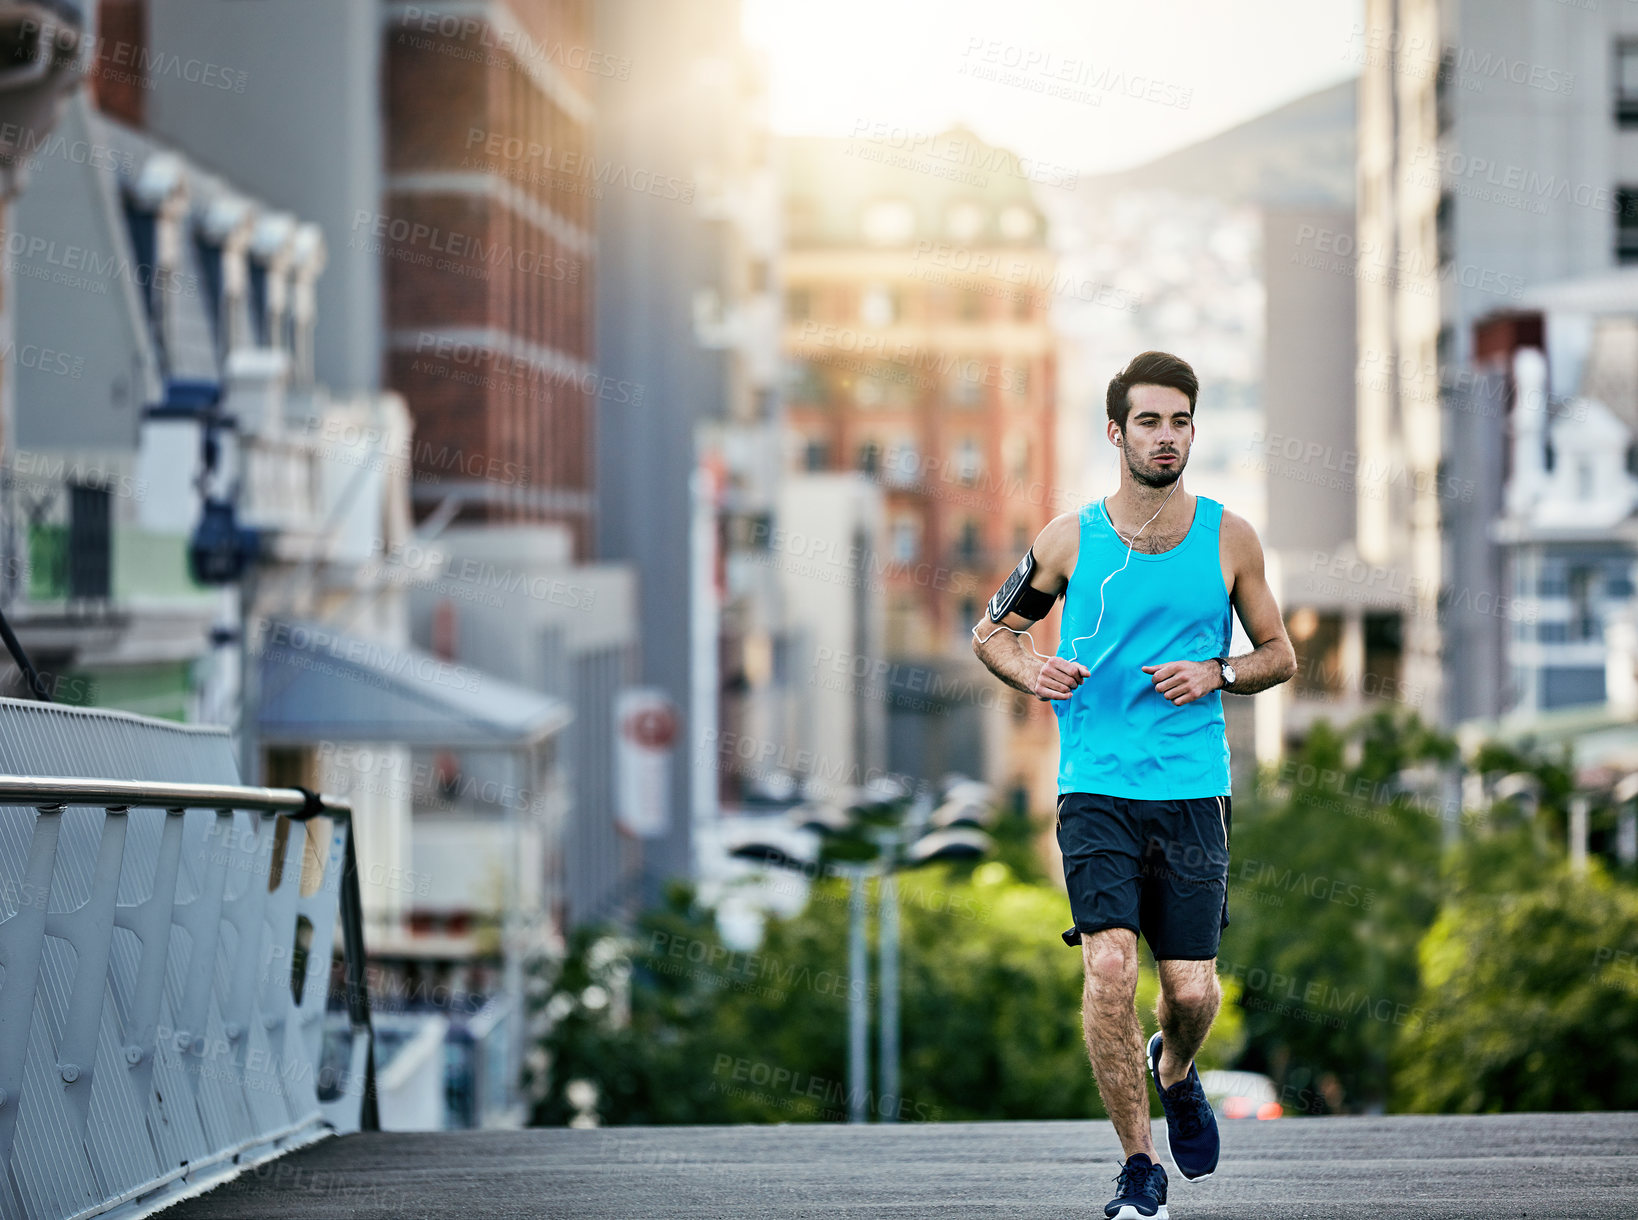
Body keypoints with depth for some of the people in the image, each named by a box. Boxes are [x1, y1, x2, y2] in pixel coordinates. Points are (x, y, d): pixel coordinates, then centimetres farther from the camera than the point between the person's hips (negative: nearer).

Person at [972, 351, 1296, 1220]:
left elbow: (1279, 653, 13)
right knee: (1109, 965, -17)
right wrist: (1031, 672, -8)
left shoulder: (1228, 538, 3)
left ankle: (1173, 1070, 37)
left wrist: (1215, 675, -7)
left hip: (1194, 790, 1)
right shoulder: (1070, 538, 1)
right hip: (1096, 786, -1)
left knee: (1193, 990, -1)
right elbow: (991, 631, 13)